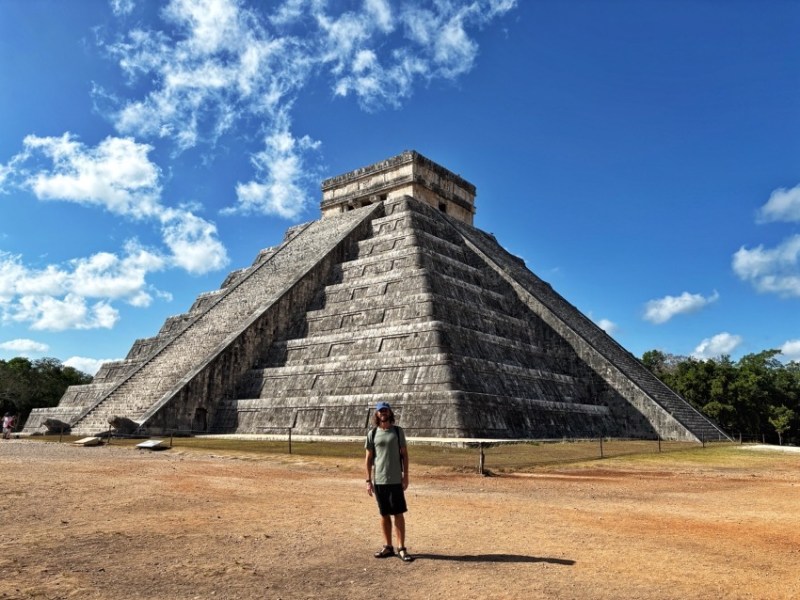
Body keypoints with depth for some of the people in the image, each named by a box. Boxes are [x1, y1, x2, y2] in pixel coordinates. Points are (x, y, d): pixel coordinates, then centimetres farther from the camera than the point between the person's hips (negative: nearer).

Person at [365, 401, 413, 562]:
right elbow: (368, 458, 6)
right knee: (384, 514, 10)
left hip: (395, 480, -2)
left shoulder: (398, 431, 2)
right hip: (378, 481, 2)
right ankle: (388, 547, 19)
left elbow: (404, 454, 4)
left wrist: (405, 475, -4)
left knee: (398, 514, -1)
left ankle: (401, 548, 6)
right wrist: (368, 480, 2)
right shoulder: (372, 434, 5)